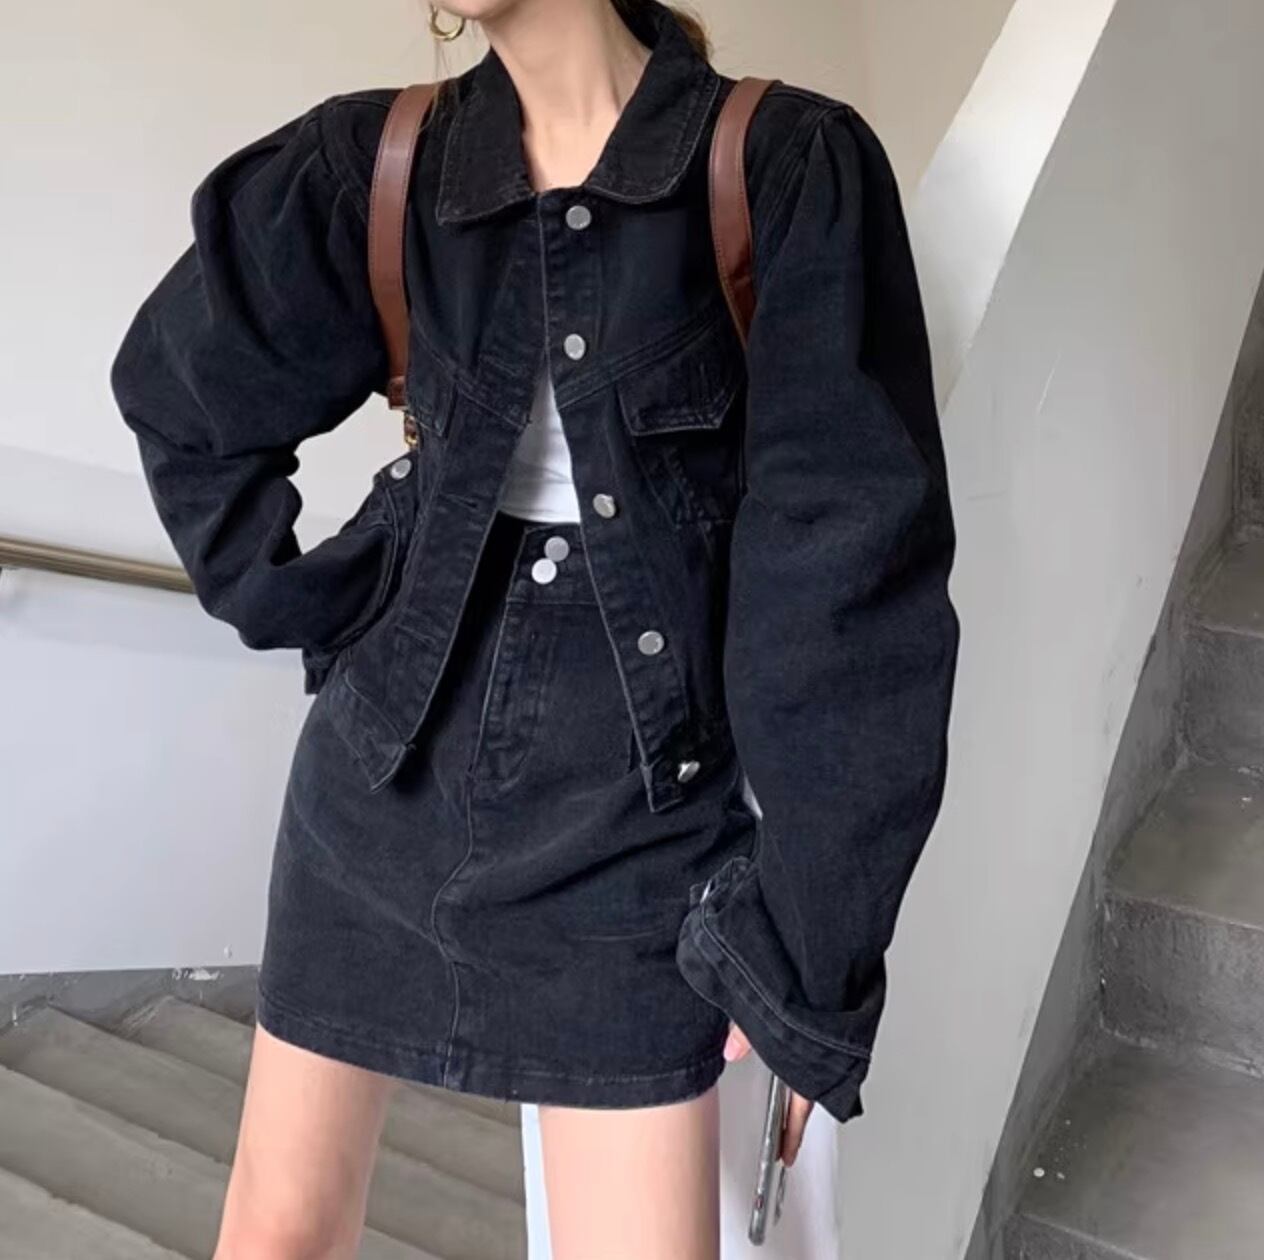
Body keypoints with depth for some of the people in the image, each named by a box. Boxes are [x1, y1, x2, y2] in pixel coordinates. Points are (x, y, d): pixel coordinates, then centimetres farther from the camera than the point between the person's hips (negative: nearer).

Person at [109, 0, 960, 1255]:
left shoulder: (790, 170, -11)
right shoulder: (377, 163, -2)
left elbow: (847, 571, -12)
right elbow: (182, 391, 14)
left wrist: (809, 943, -12)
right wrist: (304, 615, 4)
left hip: (635, 837, -2)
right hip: (383, 794, 3)